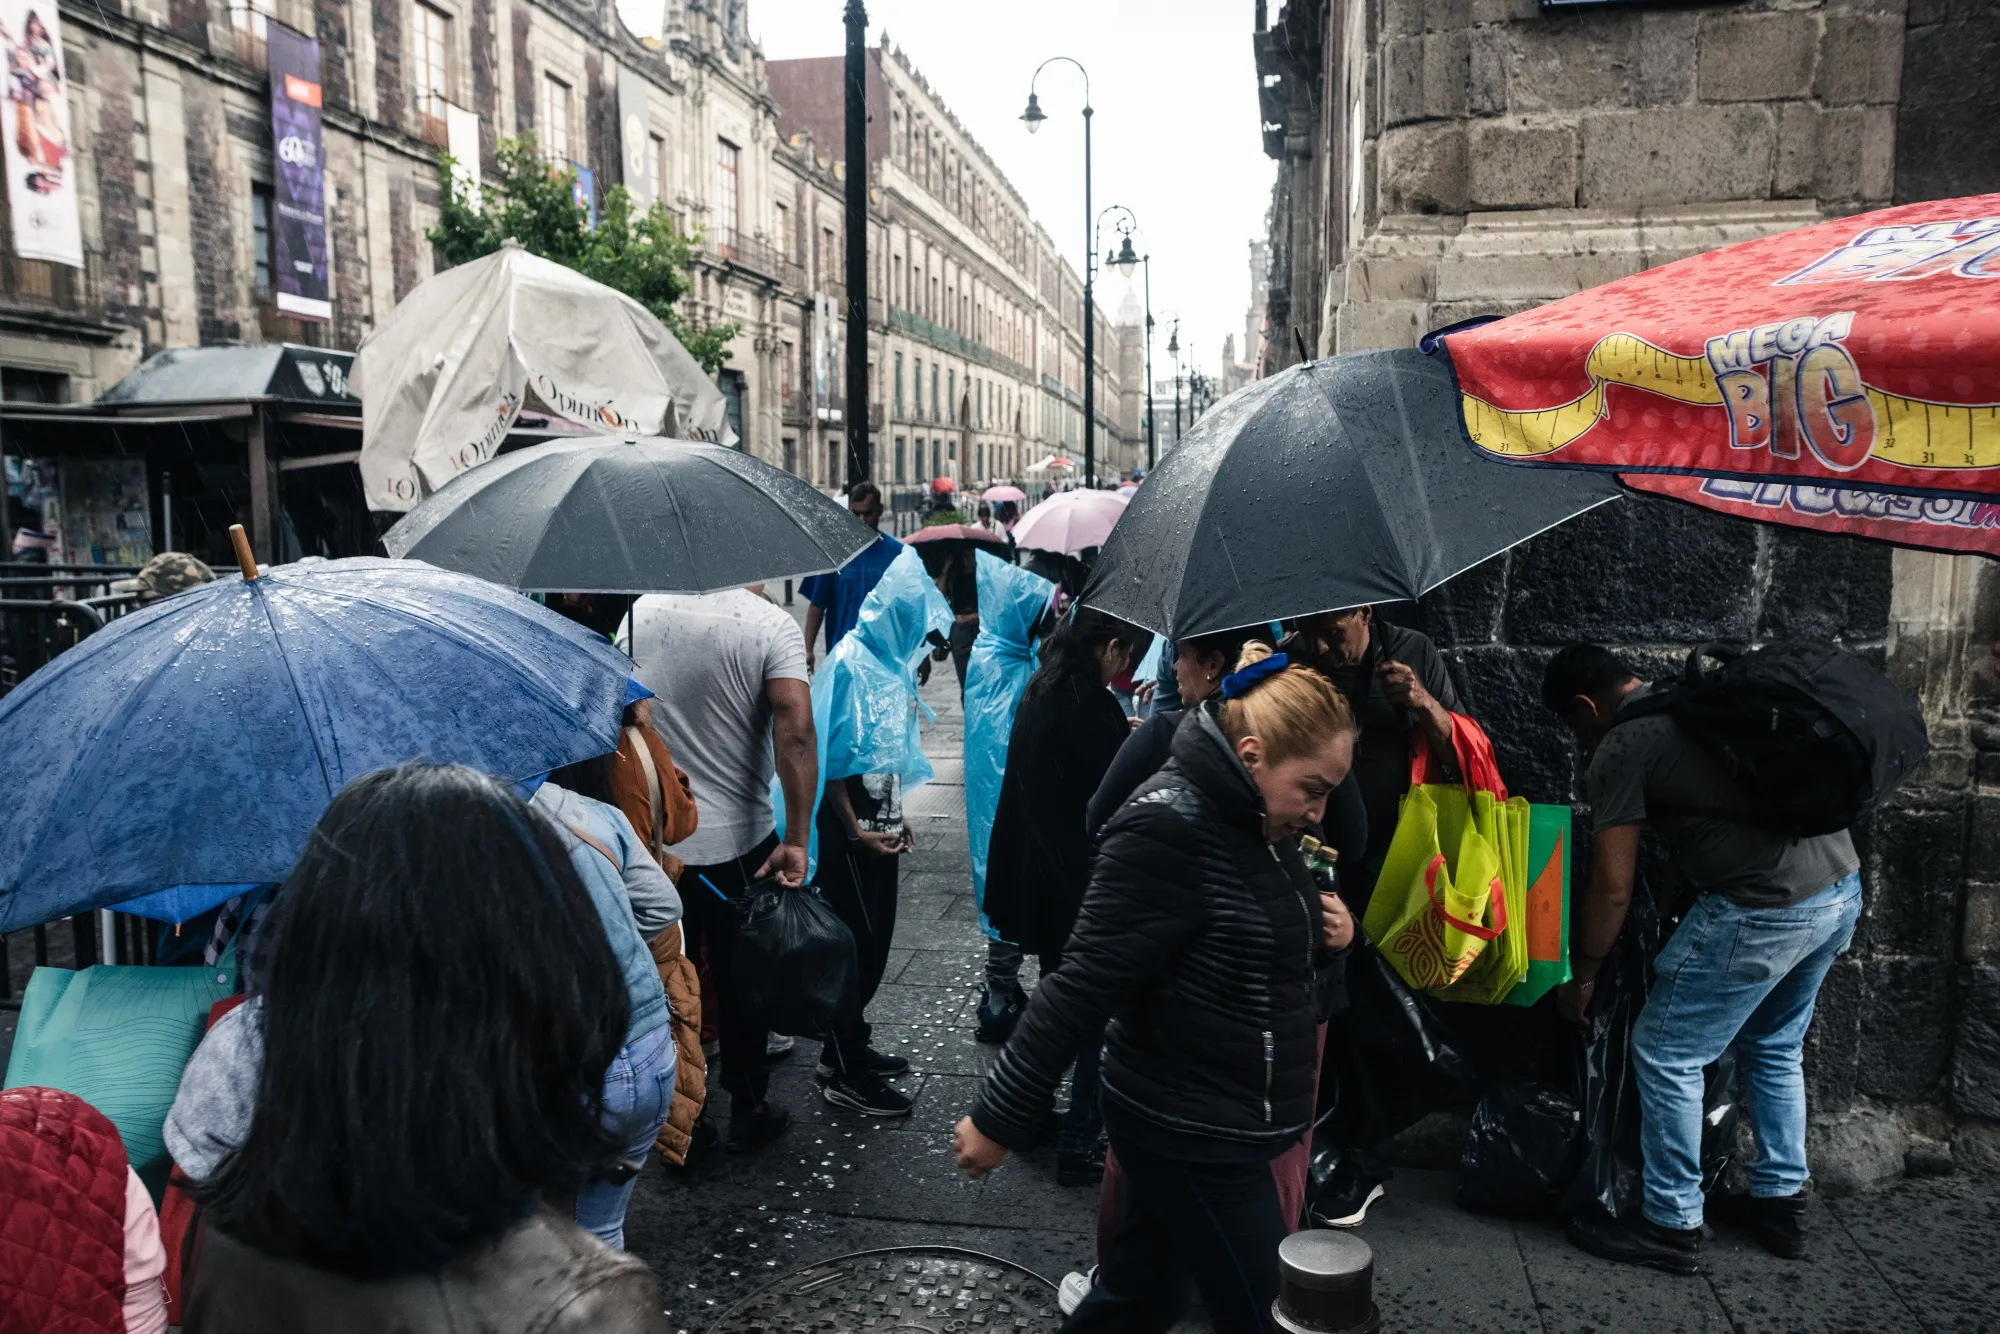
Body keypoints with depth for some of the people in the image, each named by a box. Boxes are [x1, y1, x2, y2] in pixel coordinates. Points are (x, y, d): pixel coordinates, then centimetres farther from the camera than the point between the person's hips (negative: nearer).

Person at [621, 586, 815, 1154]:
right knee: (740, 978, 15)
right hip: (739, 840, -3)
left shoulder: (643, 610, 1)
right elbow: (795, 729, -26)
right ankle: (748, 1108, 29)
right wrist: (796, 839, -22)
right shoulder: (772, 625, -14)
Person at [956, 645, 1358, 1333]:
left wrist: (1330, 939, -3)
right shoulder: (1168, 828, -23)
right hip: (1189, 1136, -8)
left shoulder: (1260, 825, 6)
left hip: (1216, 1127, 9)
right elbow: (1085, 987, -24)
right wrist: (999, 1119, -20)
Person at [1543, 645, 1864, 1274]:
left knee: (1665, 1056, 6)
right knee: (1775, 1050, 26)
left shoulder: (1618, 751, -7)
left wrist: (1582, 976, 6)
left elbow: (1612, 887, -7)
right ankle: (1781, 1202, 36)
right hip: (1843, 887, 9)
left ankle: (1672, 1226, 16)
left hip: (1764, 910, -9)